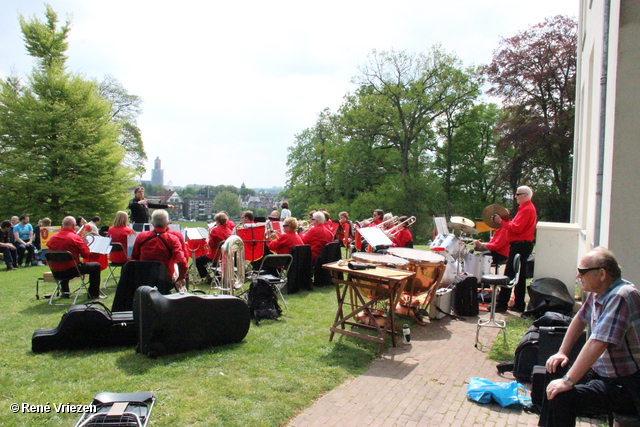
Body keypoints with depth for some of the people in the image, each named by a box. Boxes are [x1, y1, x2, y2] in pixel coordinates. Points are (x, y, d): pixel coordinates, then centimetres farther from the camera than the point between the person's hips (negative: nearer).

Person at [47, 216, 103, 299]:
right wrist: (84, 243, 6)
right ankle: (94, 294, 13)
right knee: (96, 265, 10)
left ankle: (65, 292, 46)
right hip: (71, 270, -7)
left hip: (56, 272, 7)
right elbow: (86, 255, -11)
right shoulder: (75, 237, -15)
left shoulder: (52, 238, 3)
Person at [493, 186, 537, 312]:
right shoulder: (528, 207, 19)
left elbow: (516, 228, -22)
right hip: (523, 245, 11)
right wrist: (504, 222, 5)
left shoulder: (527, 209, -14)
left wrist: (501, 222, -13)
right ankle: (519, 305, 19)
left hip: (519, 245, -11)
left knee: (509, 275, -9)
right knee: (520, 276, 13)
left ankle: (501, 305, -6)